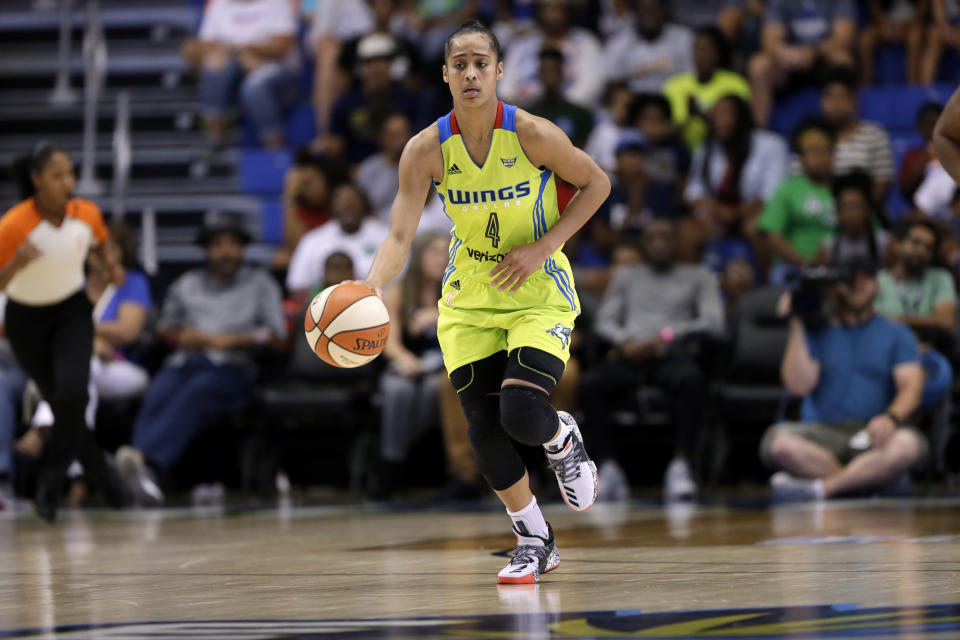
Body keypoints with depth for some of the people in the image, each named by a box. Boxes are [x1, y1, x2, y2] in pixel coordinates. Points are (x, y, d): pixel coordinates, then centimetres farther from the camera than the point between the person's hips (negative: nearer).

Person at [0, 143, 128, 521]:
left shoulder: (87, 214, -13)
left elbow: (100, 245, 11)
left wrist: (109, 264, -10)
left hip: (71, 312, 1)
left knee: (72, 390, -23)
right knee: (58, 400, 4)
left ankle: (50, 483, -9)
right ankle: (103, 475, 26)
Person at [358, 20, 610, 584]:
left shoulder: (530, 134, -18)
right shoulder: (427, 149, -12)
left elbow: (597, 183, -4)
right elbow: (400, 237, -14)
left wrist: (542, 247, -14)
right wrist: (368, 291, -33)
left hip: (539, 293, -3)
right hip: (470, 298, 3)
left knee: (522, 415, -21)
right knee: (484, 431, -2)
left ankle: (564, 440, 18)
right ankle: (535, 542, 21)